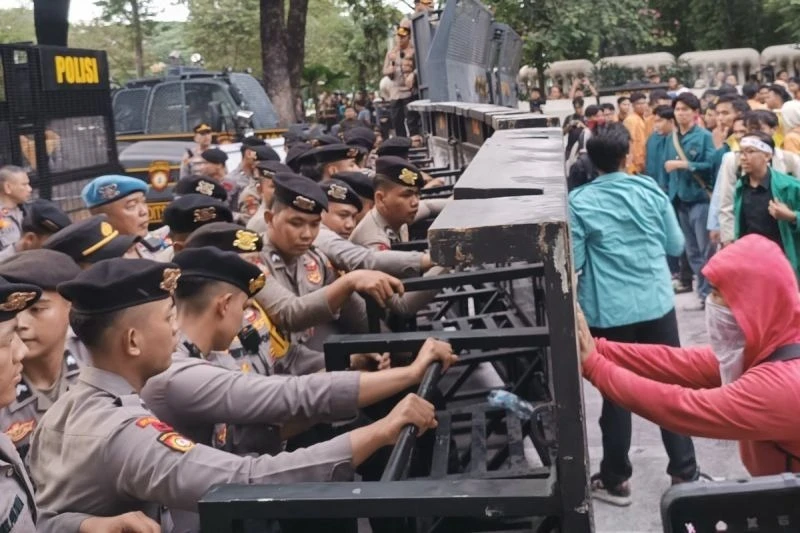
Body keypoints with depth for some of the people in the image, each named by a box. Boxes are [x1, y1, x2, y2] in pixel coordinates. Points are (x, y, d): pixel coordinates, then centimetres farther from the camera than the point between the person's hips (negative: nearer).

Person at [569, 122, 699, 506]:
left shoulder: (579, 203, -8)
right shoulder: (650, 190, 0)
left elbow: (573, 264, -9)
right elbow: (676, 246, 7)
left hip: (610, 312, -2)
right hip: (658, 304, 2)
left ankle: (616, 480, 21)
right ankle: (685, 474, 21)